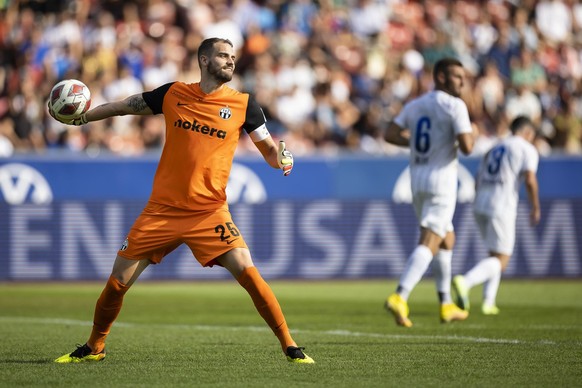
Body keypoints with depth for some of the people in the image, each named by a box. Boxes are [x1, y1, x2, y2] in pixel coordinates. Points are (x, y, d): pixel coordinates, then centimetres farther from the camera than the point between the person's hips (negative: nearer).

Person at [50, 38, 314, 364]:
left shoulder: (243, 104, 0)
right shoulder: (173, 94, 4)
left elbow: (270, 150, 4)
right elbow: (125, 106, 17)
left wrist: (282, 158, -17)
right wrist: (81, 116, 11)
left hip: (210, 211, -2)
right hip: (162, 210, 2)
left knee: (246, 270, -20)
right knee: (117, 283, 2)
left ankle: (290, 346, -8)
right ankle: (94, 347, 27)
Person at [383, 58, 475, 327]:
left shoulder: (415, 106, 12)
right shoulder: (454, 106, -10)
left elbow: (390, 135, 9)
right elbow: (466, 147, -17)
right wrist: (469, 136, 5)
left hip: (417, 180, 8)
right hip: (441, 180, -8)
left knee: (447, 239, 22)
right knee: (428, 244, -13)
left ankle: (446, 305, 23)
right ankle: (400, 297, -29)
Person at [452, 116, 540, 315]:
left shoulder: (493, 150, 23)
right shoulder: (527, 150, 3)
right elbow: (530, 180, -11)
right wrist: (535, 207, 0)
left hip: (479, 206, 7)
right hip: (501, 208, -7)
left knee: (496, 254, 23)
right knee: (500, 261, -5)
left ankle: (488, 301, 13)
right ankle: (465, 282, -30)